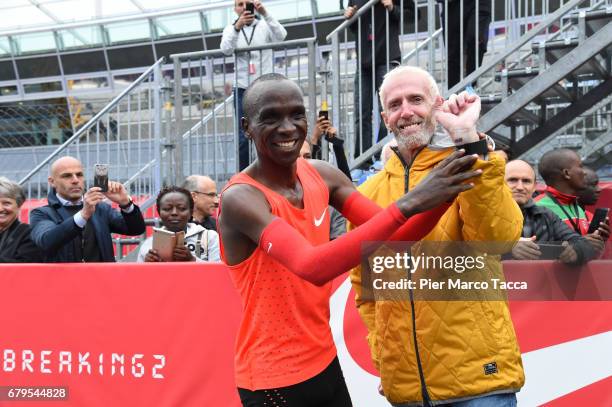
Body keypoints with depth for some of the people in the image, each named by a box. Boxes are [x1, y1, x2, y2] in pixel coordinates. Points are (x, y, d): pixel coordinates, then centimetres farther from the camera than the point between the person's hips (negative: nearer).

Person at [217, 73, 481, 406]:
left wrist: (446, 194, -18)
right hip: (273, 380, -6)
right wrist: (408, 203, -38)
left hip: (325, 363, 7)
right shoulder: (241, 197, -21)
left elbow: (391, 238, 1)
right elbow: (312, 267, -36)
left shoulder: (321, 175, 0)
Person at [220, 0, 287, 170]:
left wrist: (265, 14, -30)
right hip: (242, 90, 0)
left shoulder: (264, 26, 5)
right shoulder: (231, 29, 7)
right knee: (243, 137, -4)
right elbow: (226, 49, -13)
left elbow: (281, 35, -15)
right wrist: (237, 27, -30)